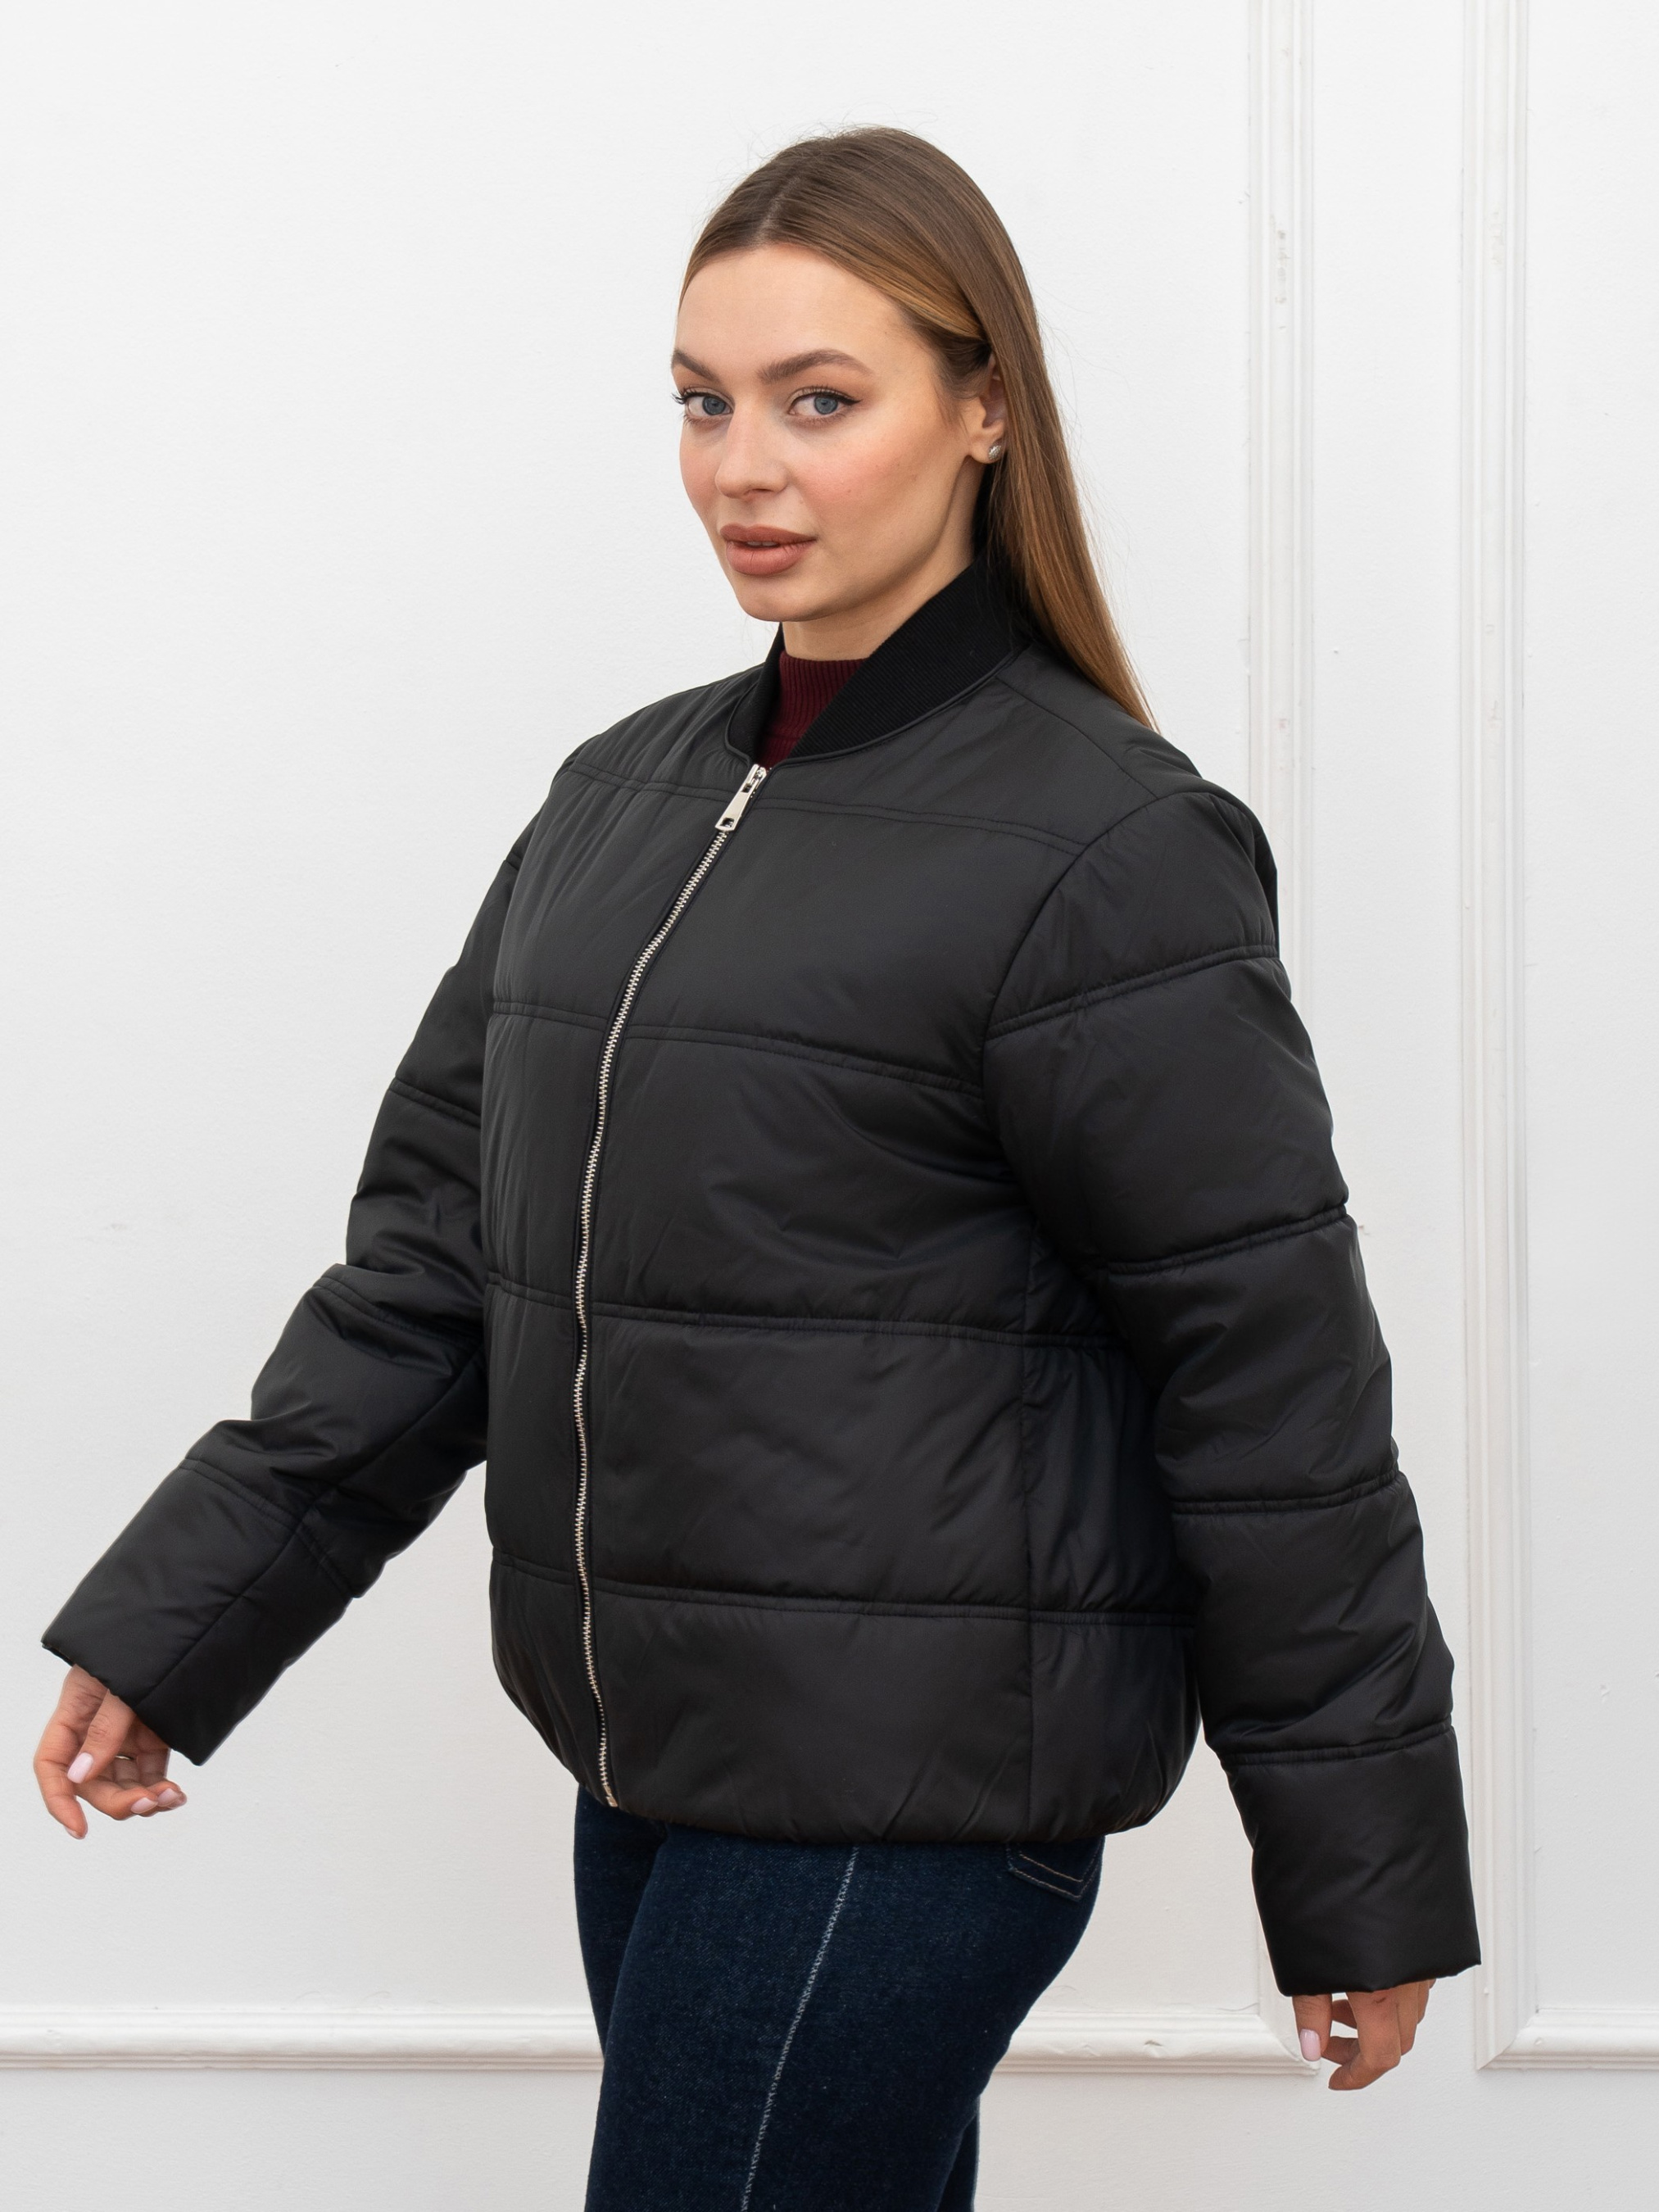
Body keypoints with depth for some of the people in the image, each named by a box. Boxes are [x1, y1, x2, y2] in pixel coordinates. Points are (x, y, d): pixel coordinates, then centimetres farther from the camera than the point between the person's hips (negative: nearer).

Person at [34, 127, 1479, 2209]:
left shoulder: (1100, 850, -11)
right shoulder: (627, 798, 11)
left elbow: (1274, 1379, -9)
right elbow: (434, 1245, 13)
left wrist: (1366, 1875, -6)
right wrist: (174, 1627, 9)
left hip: (916, 1789, -7)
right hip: (658, 1761, 7)